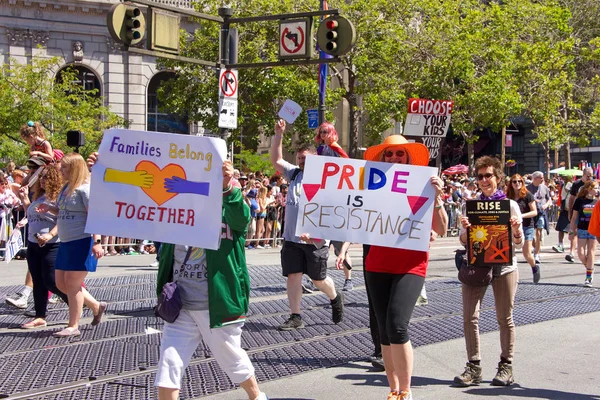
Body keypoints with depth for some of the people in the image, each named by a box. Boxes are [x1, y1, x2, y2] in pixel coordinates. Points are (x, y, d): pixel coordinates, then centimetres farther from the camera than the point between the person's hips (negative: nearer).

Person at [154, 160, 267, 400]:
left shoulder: (228, 214, -7)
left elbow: (242, 216, -29)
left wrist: (227, 188, -49)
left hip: (218, 306, -3)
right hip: (181, 307, 3)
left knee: (233, 360, 16)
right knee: (168, 365, -1)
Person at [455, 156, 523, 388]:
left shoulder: (510, 205, 3)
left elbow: (518, 244, 4)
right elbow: (464, 241, 6)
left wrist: (516, 230, -17)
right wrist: (465, 229, -15)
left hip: (504, 267, -2)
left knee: (504, 318, 5)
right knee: (469, 316, -6)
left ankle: (506, 365, 17)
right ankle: (474, 366, 1)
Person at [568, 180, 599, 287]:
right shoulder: (580, 200, -1)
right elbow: (574, 217, 4)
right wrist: (572, 231, 3)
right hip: (582, 229, 0)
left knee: (590, 253, 0)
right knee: (581, 254, -3)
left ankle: (588, 277, 7)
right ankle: (590, 269, 24)